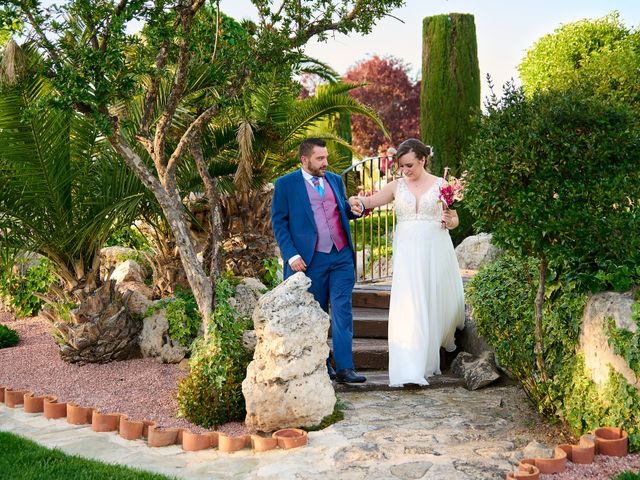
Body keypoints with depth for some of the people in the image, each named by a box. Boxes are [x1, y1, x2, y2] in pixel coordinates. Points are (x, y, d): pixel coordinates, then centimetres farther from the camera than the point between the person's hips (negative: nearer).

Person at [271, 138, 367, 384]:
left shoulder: (336, 180, 12)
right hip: (311, 260, -3)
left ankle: (344, 368, -2)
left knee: (343, 311, -3)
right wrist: (291, 255, -12)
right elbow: (279, 222, -3)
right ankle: (321, 366, 20)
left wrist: (354, 210, -1)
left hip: (342, 256, 3)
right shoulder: (285, 184, -1)